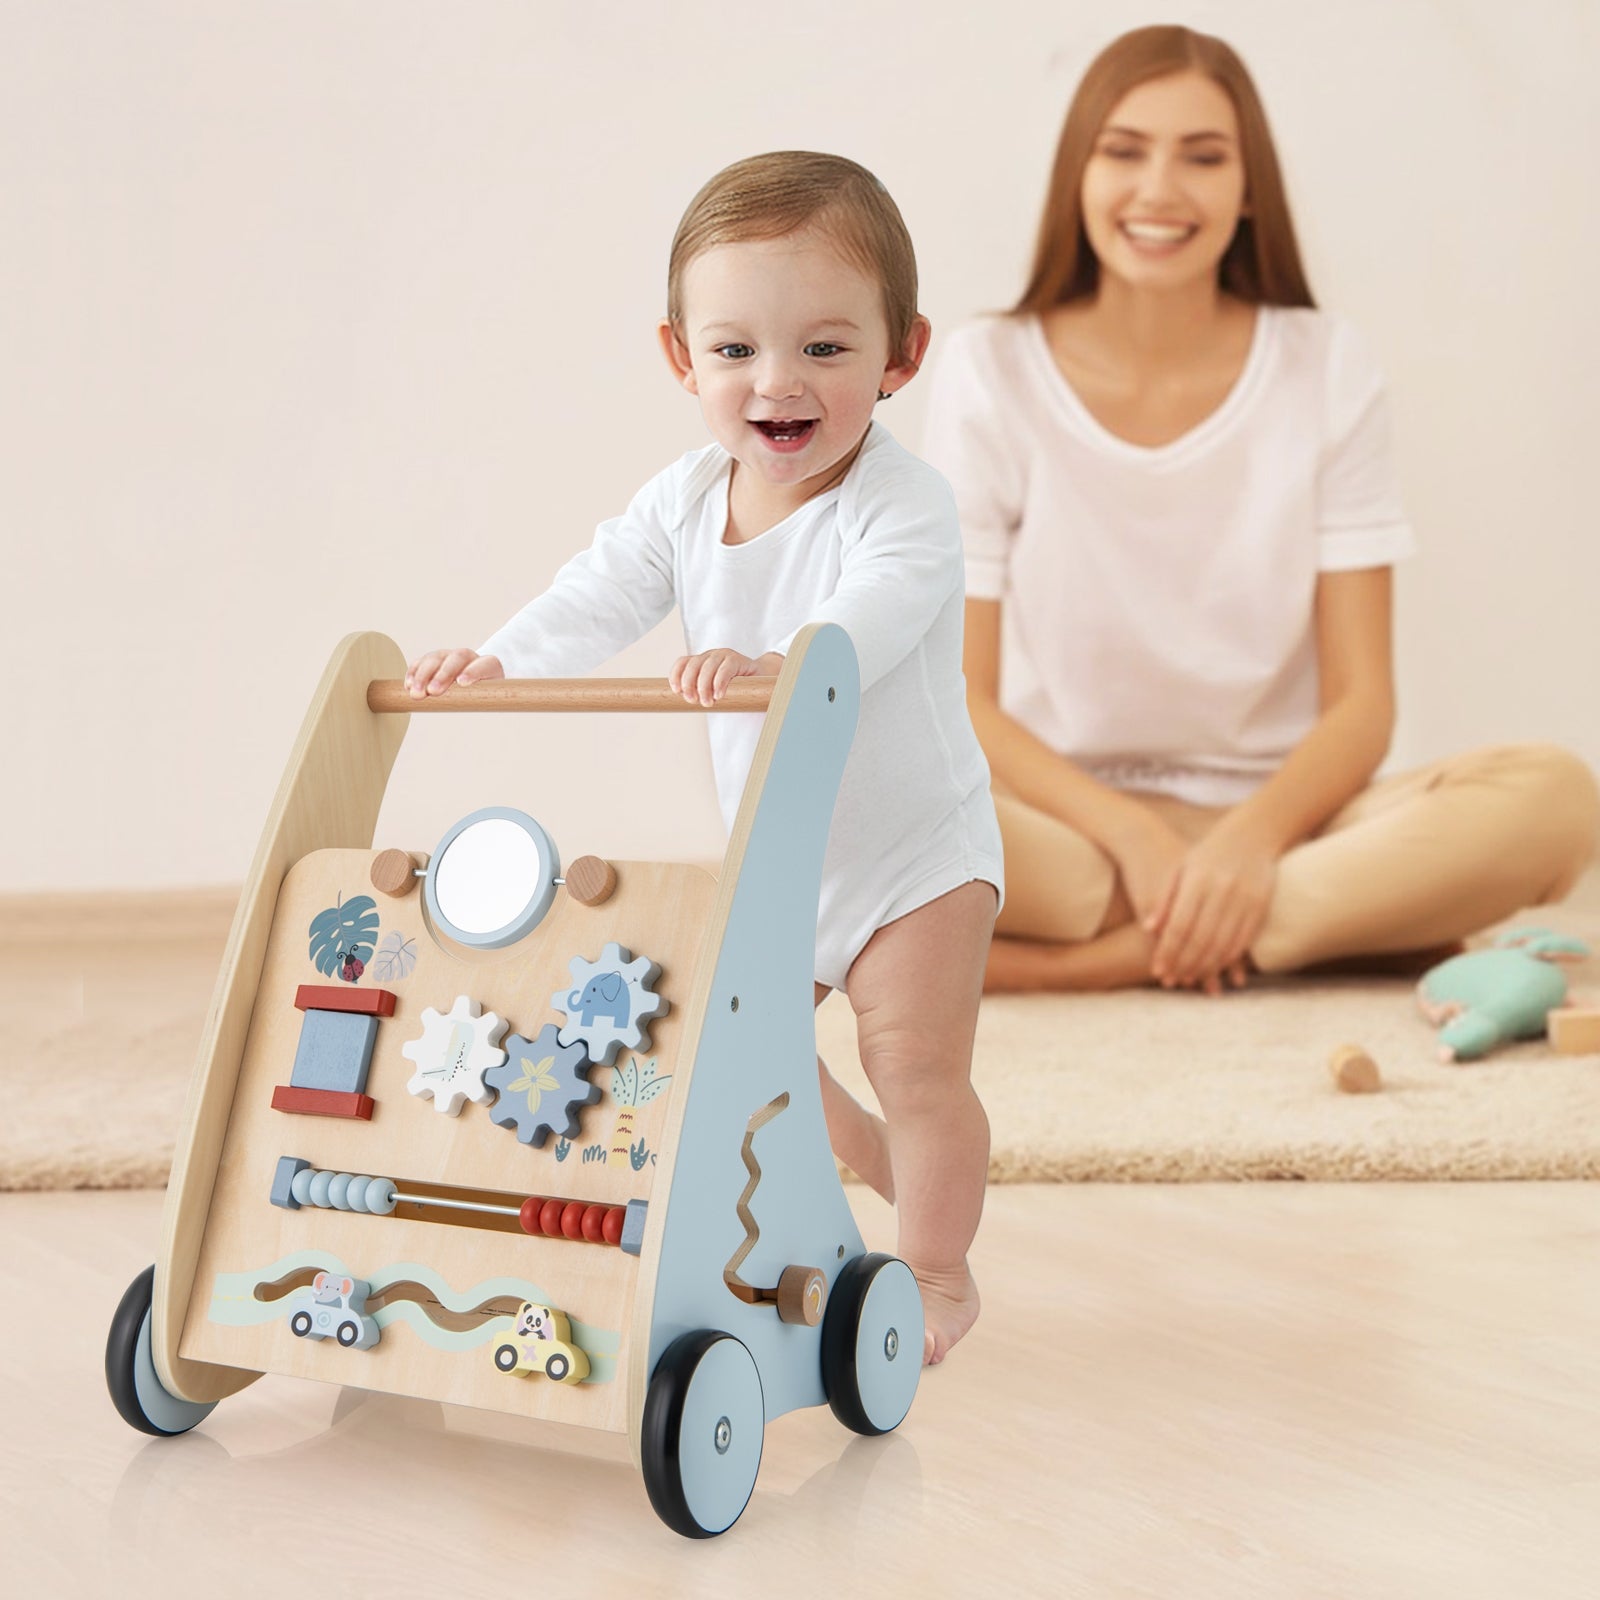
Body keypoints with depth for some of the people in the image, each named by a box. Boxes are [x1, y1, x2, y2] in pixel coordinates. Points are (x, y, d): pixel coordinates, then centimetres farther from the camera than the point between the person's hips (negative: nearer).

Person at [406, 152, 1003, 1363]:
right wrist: (495, 662, -32)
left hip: (914, 844, -6)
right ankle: (890, 1169, 41)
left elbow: (872, 616, -42)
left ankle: (938, 1270, 18)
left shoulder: (905, 504, -24)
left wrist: (772, 661, -62)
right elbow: (598, 599, -13)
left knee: (917, 1063, -6)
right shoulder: (683, 501, -6)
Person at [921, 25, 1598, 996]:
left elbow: (1362, 699, -2)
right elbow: (960, 699, -4)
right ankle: (1345, 923, -21)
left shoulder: (1328, 370, 2)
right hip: (1073, 823, -1)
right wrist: (1132, 836, -19)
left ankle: (1082, 962, -23)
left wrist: (1255, 836, -22)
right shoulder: (990, 374, 0)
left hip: (1269, 819, 2)